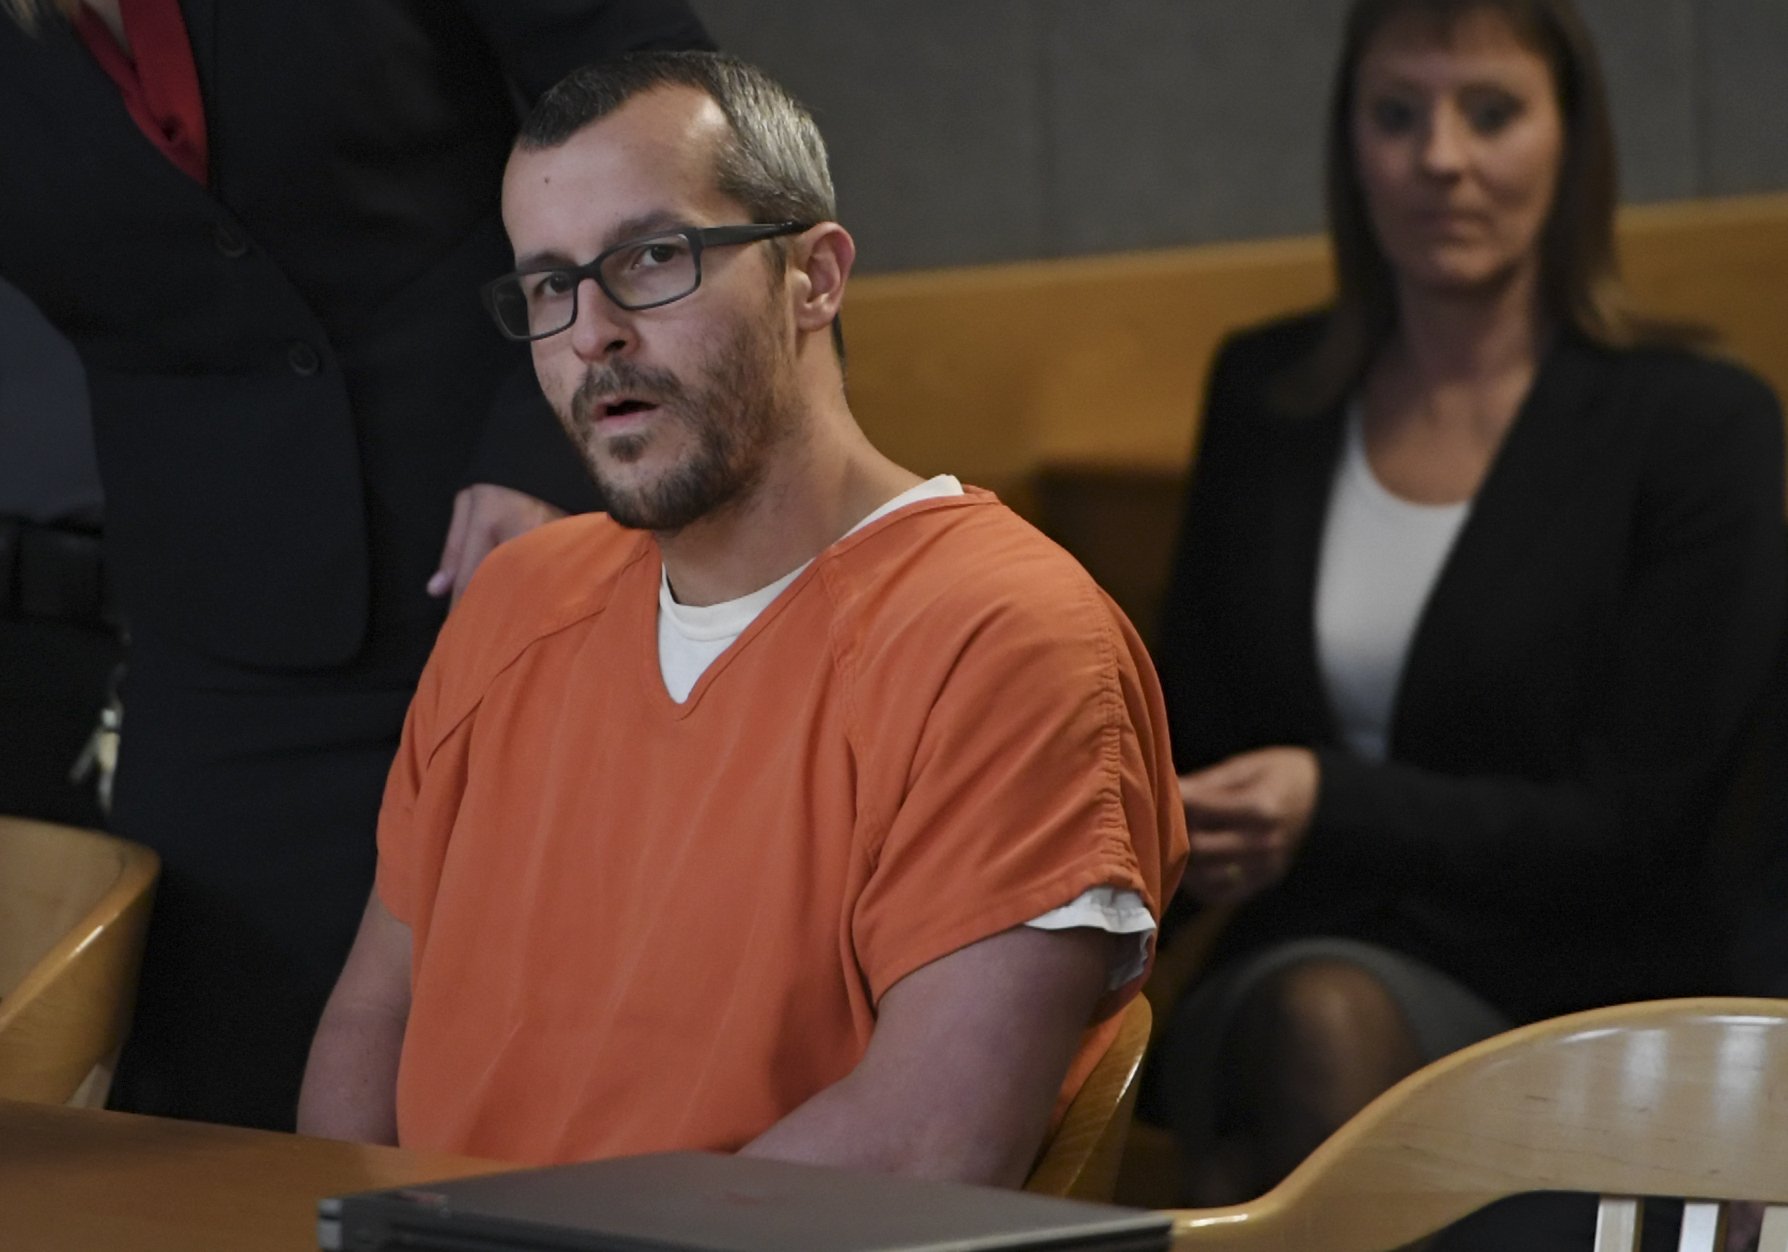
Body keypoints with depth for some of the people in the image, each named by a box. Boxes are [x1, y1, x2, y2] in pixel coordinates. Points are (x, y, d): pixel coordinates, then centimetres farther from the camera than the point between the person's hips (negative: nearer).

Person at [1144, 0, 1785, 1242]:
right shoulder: (1264, 395, 14)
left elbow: (1640, 825, -5)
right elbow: (1191, 729, 17)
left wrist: (1335, 810, -17)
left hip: (1565, 1001, -3)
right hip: (1298, 966, 3)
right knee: (1318, 1015, -34)